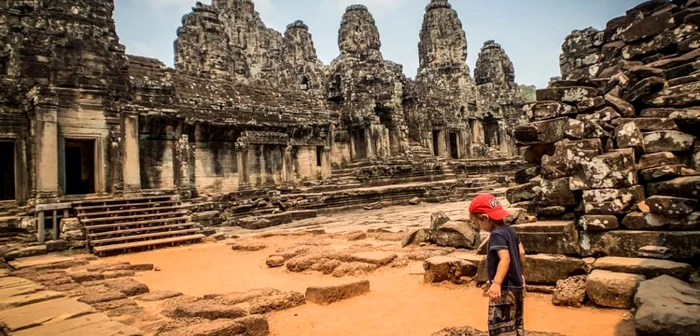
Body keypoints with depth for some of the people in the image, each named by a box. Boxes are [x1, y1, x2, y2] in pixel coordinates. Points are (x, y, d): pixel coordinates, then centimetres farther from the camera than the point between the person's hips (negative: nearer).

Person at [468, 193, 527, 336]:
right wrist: (521, 274, 29)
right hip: (517, 287, 10)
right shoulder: (510, 230, 8)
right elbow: (521, 253, 16)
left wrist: (497, 283, -41)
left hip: (504, 289, -10)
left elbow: (505, 258, -31)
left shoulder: (497, 235, -18)